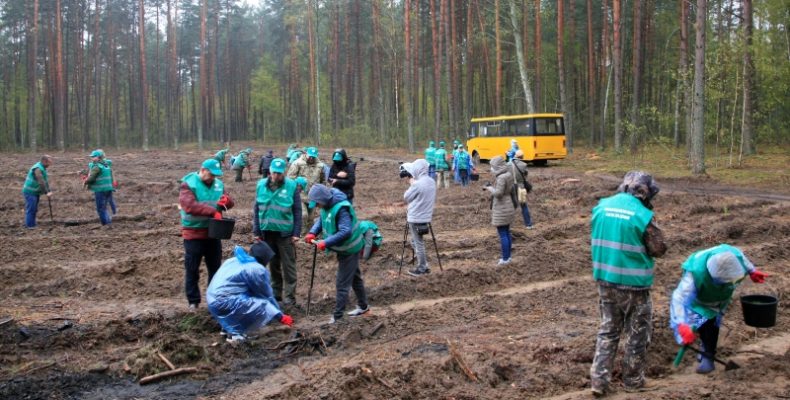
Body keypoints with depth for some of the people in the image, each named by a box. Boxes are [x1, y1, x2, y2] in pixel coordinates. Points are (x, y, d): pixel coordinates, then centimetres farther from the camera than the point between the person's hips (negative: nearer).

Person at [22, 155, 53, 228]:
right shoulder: (37, 169, -24)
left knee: (34, 210, 15)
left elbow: (45, 180, 9)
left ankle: (32, 224, 23)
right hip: (30, 192, -10)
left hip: (35, 192, 10)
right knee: (31, 209, -6)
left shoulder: (43, 168, 8)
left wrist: (49, 191, 3)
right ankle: (30, 226, -2)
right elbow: (41, 182, -28)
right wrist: (46, 192, -25)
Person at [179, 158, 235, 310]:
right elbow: (190, 205, -25)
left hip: (213, 232, 5)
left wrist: (225, 201, -21)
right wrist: (212, 211, -32)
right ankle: (193, 301, 12)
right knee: (192, 269, 3)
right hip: (194, 233, -5)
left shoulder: (218, 184, 6)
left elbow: (229, 202, 4)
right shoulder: (188, 184, -11)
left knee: (215, 267, 13)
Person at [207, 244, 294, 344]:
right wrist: (281, 316, 14)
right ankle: (236, 334, -4)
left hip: (212, 299, 9)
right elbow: (267, 296, 2)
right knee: (267, 308, -5)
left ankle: (228, 328, 22)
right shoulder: (257, 269, -6)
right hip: (224, 302, -9)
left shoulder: (235, 260, 19)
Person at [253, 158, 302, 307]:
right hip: (267, 232, 4)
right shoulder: (261, 185, 0)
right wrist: (256, 231, 4)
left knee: (288, 265, 2)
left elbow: (297, 211, -5)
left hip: (285, 233, -3)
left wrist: (296, 233, -9)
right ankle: (275, 292, 26)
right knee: (273, 264, 15)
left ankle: (290, 296, 8)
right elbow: (257, 209, 7)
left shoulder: (291, 186, -9)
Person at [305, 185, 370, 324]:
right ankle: (363, 306, 39)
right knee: (354, 277, 23)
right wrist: (313, 233, -9)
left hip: (348, 249, -10)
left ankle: (337, 317, 1)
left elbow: (346, 232, -36)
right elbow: (321, 220, 9)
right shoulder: (328, 205, -3)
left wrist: (326, 243, -35)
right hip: (344, 248, 10)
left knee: (342, 283, -5)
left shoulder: (341, 209, -31)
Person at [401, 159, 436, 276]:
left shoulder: (417, 184, -20)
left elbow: (406, 198, -9)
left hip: (416, 218, -8)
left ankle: (422, 268, 8)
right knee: (418, 242, 19)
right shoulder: (432, 182, 5)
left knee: (418, 243, 2)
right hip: (426, 217, 8)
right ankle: (423, 265, 22)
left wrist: (411, 184, 2)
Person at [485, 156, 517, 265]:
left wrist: (489, 188, -8)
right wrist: (492, 187, 10)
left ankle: (505, 259, 1)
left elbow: (498, 193, -24)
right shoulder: (508, 175, 7)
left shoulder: (501, 177, -21)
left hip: (502, 209, -10)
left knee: (502, 234, -3)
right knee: (507, 233, 15)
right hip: (508, 207, 10)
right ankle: (507, 256, 22)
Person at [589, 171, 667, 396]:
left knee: (608, 331, 17)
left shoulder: (601, 207, 0)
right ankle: (633, 382, 25)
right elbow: (659, 250, -6)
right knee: (637, 335, 14)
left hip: (605, 280, 5)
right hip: (634, 284, -5)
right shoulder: (643, 215, -16)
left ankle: (599, 381, 14)